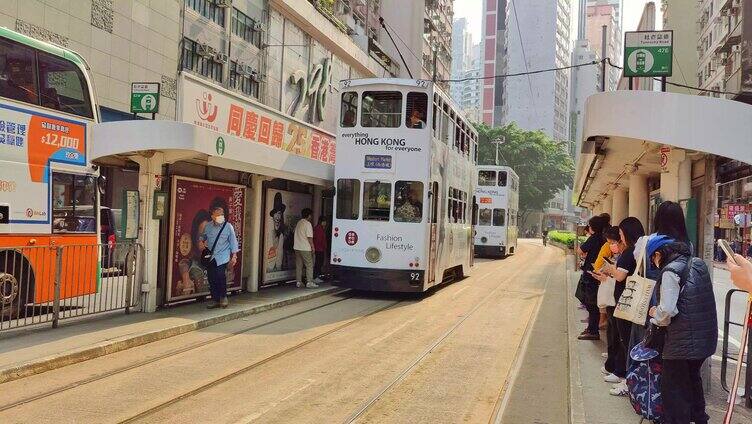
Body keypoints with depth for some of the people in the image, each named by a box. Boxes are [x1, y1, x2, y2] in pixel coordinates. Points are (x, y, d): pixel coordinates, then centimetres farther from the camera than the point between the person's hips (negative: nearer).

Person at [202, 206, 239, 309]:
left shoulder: (228, 226, 0)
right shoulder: (207, 227, 7)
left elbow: (233, 241, 3)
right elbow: (203, 238, 25)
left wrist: (234, 256, 0)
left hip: (222, 257, -3)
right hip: (210, 257, 3)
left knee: (220, 276, -17)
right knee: (211, 279, 3)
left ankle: (223, 297, 4)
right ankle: (215, 300, 16)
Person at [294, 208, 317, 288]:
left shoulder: (298, 223, 11)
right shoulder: (308, 224, -11)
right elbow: (309, 237, -15)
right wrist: (312, 246, -7)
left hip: (297, 247, 8)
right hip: (305, 248, -8)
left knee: (298, 265, 10)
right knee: (309, 265, -2)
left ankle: (298, 282, 12)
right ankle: (309, 282, -4)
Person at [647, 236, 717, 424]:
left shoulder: (671, 271, -15)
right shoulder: (699, 264, 10)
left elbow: (667, 310, -20)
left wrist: (655, 314, 1)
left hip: (683, 339, -9)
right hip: (706, 336, 9)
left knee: (673, 387, 3)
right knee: (693, 377, 26)